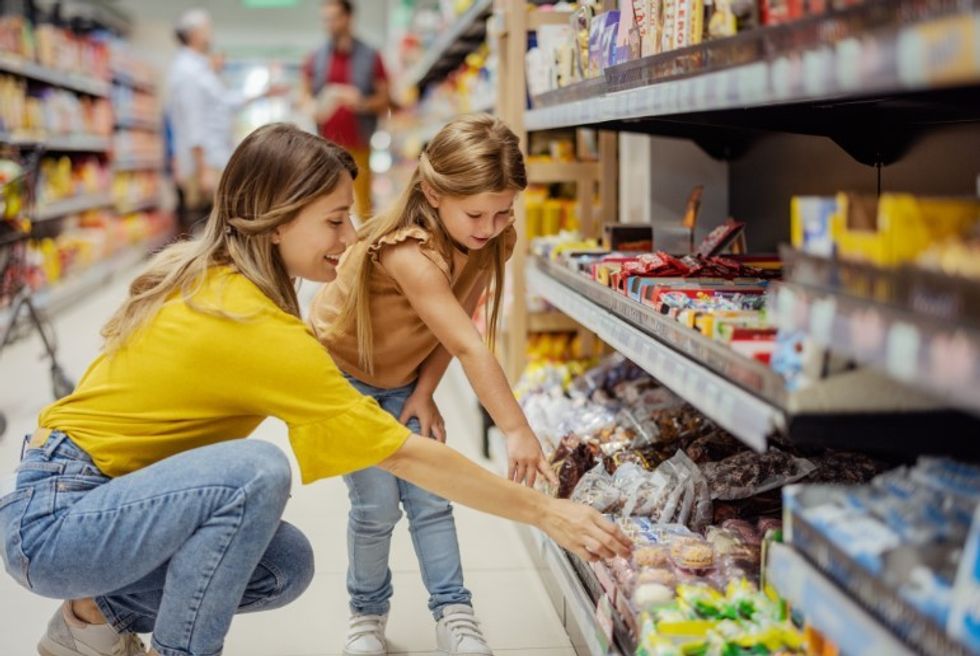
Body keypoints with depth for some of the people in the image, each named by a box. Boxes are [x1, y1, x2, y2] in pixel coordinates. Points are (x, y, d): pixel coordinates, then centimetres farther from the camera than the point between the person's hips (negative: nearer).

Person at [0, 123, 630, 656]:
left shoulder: (198, 275, 2)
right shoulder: (256, 327, -24)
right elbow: (406, 456, -22)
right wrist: (544, 511, -15)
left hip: (81, 495, 9)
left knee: (288, 566, 4)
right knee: (257, 470, -29)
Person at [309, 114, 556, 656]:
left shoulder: (493, 241, -15)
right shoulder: (408, 252, -38)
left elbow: (455, 326, -6)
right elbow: (470, 348, -42)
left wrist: (424, 391, -14)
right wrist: (515, 430, -42)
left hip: (401, 379, 6)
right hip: (340, 372, -5)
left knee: (429, 496, -3)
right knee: (378, 502, -7)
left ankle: (454, 612, 4)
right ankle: (368, 612, 14)